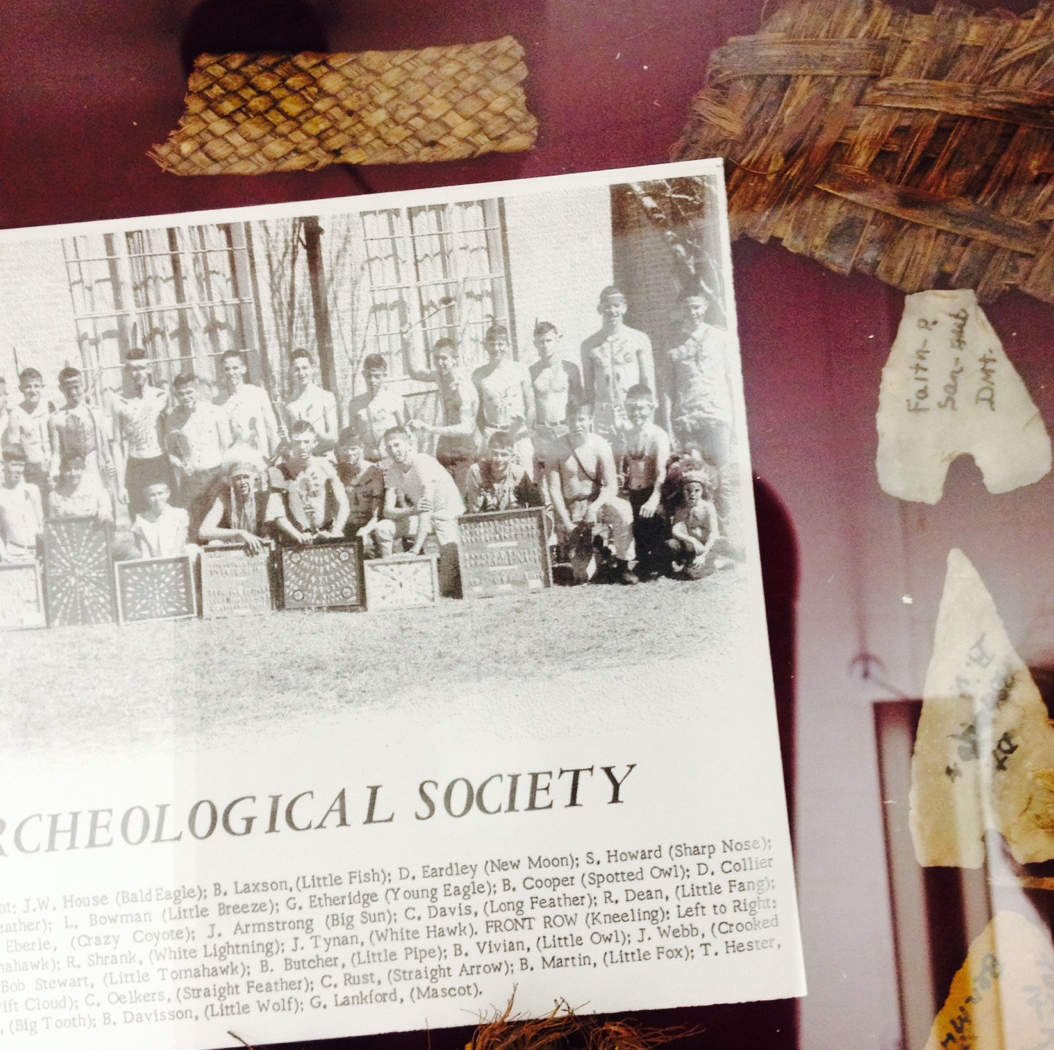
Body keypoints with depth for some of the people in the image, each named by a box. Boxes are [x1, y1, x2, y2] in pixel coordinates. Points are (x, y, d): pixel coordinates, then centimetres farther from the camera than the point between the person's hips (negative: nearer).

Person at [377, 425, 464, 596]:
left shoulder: (423, 462, -25)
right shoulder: (392, 470, -5)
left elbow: (427, 508, -32)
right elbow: (388, 510, -14)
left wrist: (415, 549, -39)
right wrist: (412, 510, -38)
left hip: (446, 515, -6)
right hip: (418, 517, 6)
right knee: (383, 528, -15)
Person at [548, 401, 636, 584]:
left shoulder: (600, 446, -9)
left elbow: (611, 485, -12)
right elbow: (554, 488, -10)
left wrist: (595, 507, -30)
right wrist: (566, 522, -15)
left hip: (596, 501, 1)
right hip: (570, 509, 0)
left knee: (622, 510, -35)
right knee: (582, 576, -7)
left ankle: (622, 565, -15)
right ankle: (591, 542, 29)